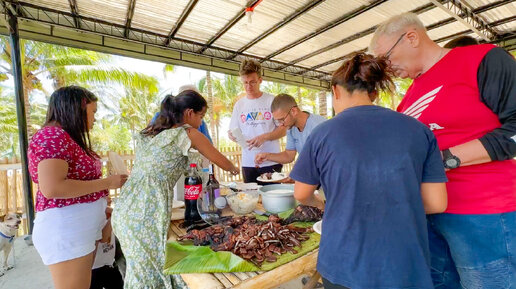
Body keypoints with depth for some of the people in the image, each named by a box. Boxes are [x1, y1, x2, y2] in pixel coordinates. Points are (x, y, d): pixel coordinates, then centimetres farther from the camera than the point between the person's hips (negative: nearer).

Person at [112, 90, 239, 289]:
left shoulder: (151, 132, 14)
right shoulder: (188, 134, -5)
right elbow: (219, 160, 7)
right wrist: (234, 170, 26)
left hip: (125, 208, 7)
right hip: (145, 213, -7)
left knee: (138, 268, 20)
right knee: (150, 271, 8)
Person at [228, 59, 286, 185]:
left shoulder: (272, 101, 1)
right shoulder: (239, 105, 10)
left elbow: (283, 129, -2)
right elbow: (232, 132, 11)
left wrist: (264, 137, -18)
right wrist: (232, 135, -13)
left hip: (271, 162, -2)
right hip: (248, 163, 3)